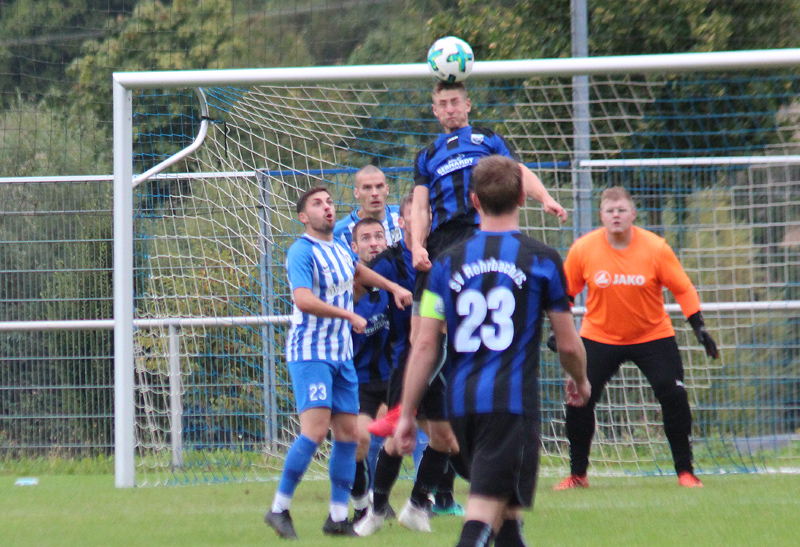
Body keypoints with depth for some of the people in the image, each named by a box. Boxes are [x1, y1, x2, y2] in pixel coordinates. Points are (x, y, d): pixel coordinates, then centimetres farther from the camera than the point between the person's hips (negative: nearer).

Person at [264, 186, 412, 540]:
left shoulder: (340, 247, 12)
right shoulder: (302, 252, -13)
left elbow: (357, 272, 37)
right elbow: (304, 300, -28)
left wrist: (393, 287, 35)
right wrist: (350, 316, -25)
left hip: (341, 353, 8)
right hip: (310, 352, -8)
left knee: (348, 434, 5)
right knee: (315, 430, -20)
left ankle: (338, 517, 12)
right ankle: (280, 508, -11)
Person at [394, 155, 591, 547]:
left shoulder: (448, 262, 6)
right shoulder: (542, 260, 0)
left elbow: (425, 345, 2)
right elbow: (569, 344, 5)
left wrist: (407, 413, 7)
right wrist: (579, 381, 26)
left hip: (460, 401, 4)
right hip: (513, 402, -4)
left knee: (505, 505, 20)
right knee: (486, 510, -11)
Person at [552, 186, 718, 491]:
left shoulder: (656, 248, -12)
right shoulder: (583, 250, -10)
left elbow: (683, 288, -5)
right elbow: (565, 292, 3)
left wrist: (699, 327, -10)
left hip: (653, 336, -1)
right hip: (599, 337, 1)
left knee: (674, 397, -13)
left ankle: (685, 471, 2)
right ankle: (577, 474, 8)